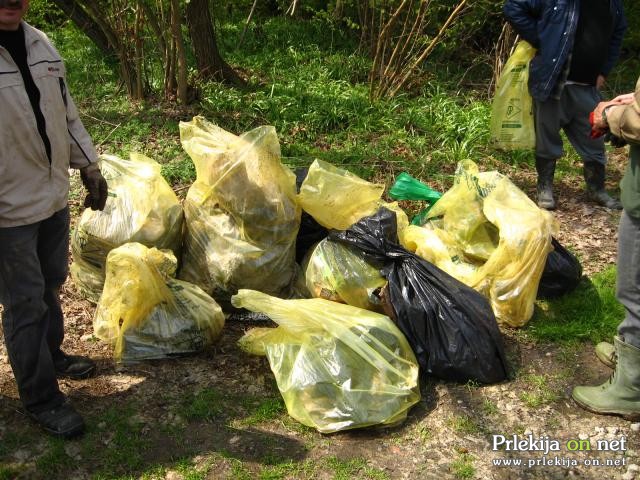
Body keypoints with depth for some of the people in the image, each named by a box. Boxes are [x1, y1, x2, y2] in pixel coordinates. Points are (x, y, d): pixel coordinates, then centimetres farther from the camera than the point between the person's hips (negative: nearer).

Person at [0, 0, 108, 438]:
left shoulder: (40, 43, 6)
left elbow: (67, 112, 15)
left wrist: (89, 166, 15)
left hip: (54, 195, 7)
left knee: (51, 285, 21)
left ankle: (50, 354, 43)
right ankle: (40, 397, 18)